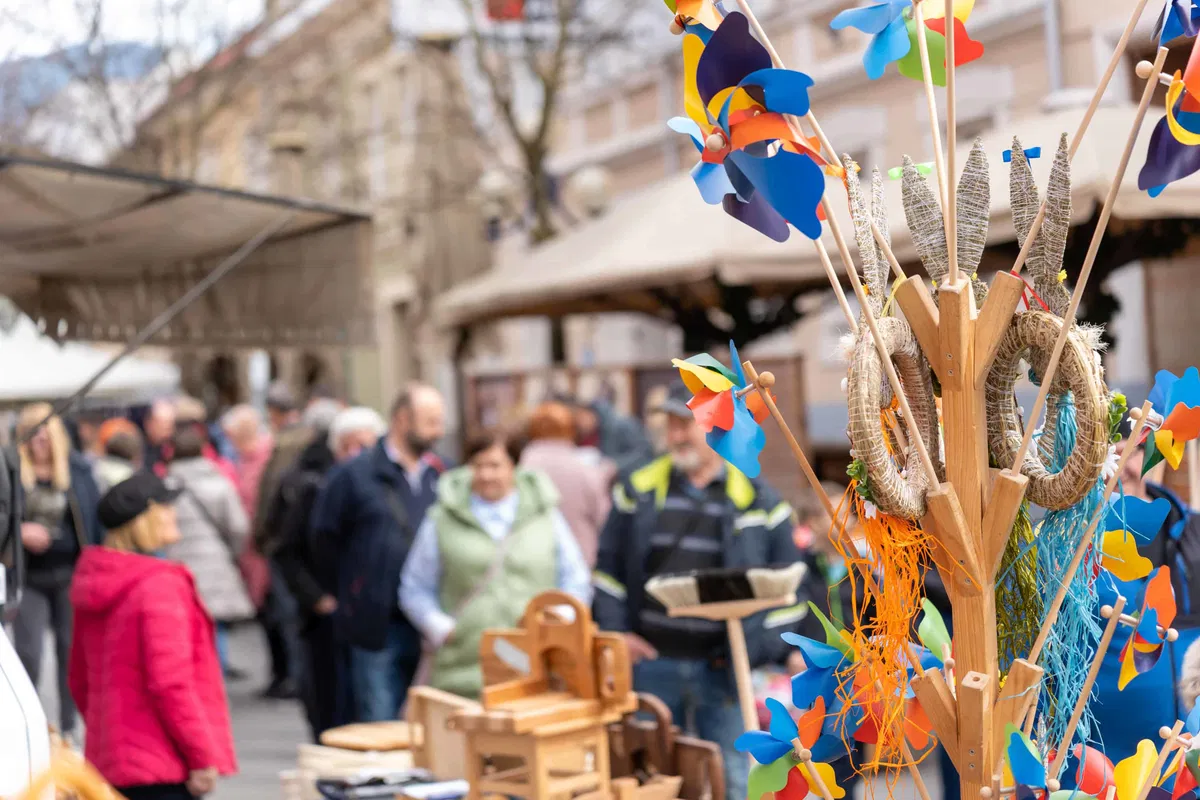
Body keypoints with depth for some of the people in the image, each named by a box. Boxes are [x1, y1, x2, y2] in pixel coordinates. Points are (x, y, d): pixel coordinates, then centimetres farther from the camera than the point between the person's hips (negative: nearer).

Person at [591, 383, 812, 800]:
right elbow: (608, 567, 11)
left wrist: (764, 647, -7)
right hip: (650, 661, 2)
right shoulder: (638, 489, 7)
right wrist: (615, 631, -1)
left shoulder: (759, 500, 2)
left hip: (722, 668, -1)